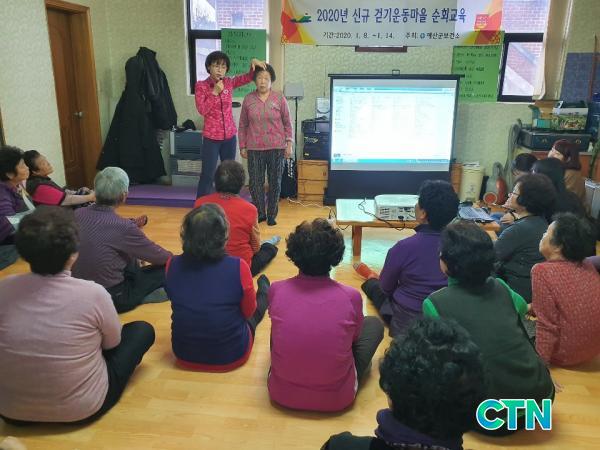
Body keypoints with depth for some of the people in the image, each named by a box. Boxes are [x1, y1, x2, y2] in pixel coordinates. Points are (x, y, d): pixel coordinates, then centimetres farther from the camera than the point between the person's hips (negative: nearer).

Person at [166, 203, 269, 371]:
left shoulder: (172, 265, -15)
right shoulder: (238, 268, -25)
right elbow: (248, 312, -8)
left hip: (184, 356, 3)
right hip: (230, 357, -3)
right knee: (257, 306, 27)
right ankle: (263, 292, 58)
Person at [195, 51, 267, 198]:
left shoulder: (229, 83, 3)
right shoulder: (201, 86, -7)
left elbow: (249, 77, 3)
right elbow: (202, 110, -15)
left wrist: (253, 62, -16)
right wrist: (215, 92, -19)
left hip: (229, 136, 4)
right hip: (211, 137, -4)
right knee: (207, 175, 0)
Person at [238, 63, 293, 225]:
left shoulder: (279, 98, 0)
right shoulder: (248, 99, 3)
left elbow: (287, 122, 4)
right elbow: (243, 125, 8)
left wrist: (289, 143, -2)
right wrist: (242, 146, 6)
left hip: (277, 147, -1)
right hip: (254, 148, 1)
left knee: (275, 182, 5)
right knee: (255, 183, 4)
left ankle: (272, 215, 19)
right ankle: (260, 214, 21)